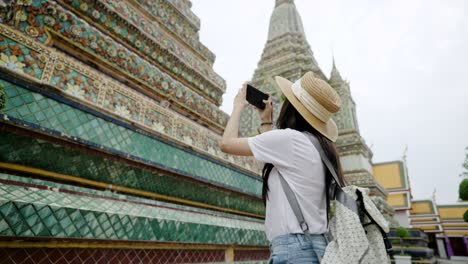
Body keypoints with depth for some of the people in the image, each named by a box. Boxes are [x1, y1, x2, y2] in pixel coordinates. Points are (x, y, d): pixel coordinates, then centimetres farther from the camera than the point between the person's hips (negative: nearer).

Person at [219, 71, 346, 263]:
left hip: (295, 248, -9)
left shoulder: (290, 139, -14)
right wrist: (266, 120, 26)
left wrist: (238, 105, 9)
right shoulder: (318, 145, 12)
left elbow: (226, 143, -6)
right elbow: (272, 154, 25)